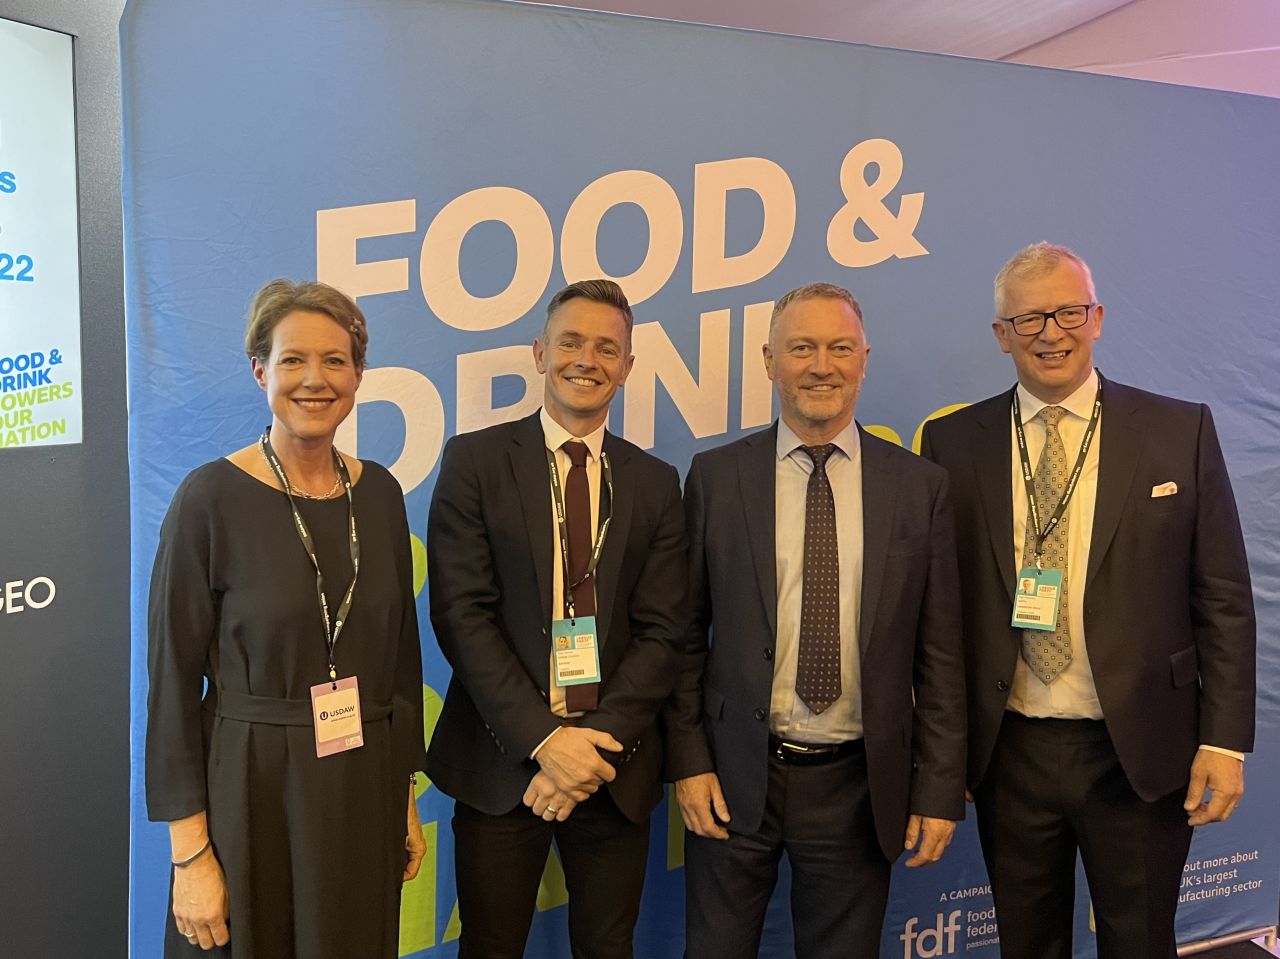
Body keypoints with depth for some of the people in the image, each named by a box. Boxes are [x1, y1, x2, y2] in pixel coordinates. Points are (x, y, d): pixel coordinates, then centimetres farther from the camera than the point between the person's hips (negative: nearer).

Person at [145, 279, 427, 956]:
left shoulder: (379, 494, 1)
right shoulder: (211, 498, -12)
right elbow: (173, 679, -9)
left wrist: (406, 799, 11)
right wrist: (189, 852, -10)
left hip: (364, 789, 4)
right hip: (250, 791, -4)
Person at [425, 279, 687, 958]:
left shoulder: (655, 483, 5)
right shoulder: (475, 461, -3)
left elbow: (661, 631, 0)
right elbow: (461, 613, -10)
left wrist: (598, 742, -12)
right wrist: (545, 739, -15)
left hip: (613, 766, 2)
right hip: (502, 761, -2)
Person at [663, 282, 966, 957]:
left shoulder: (919, 486, 0)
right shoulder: (714, 477, -2)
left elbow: (939, 653, 1)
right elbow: (684, 633, 1)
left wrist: (939, 789, 0)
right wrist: (687, 761, -3)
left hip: (859, 784, 1)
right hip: (734, 778, 0)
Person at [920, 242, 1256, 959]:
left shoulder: (1181, 431, -2)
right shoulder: (953, 443, -1)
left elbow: (1223, 597, 0)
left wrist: (1225, 739, -4)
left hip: (1140, 753, 0)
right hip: (1007, 755, 1)